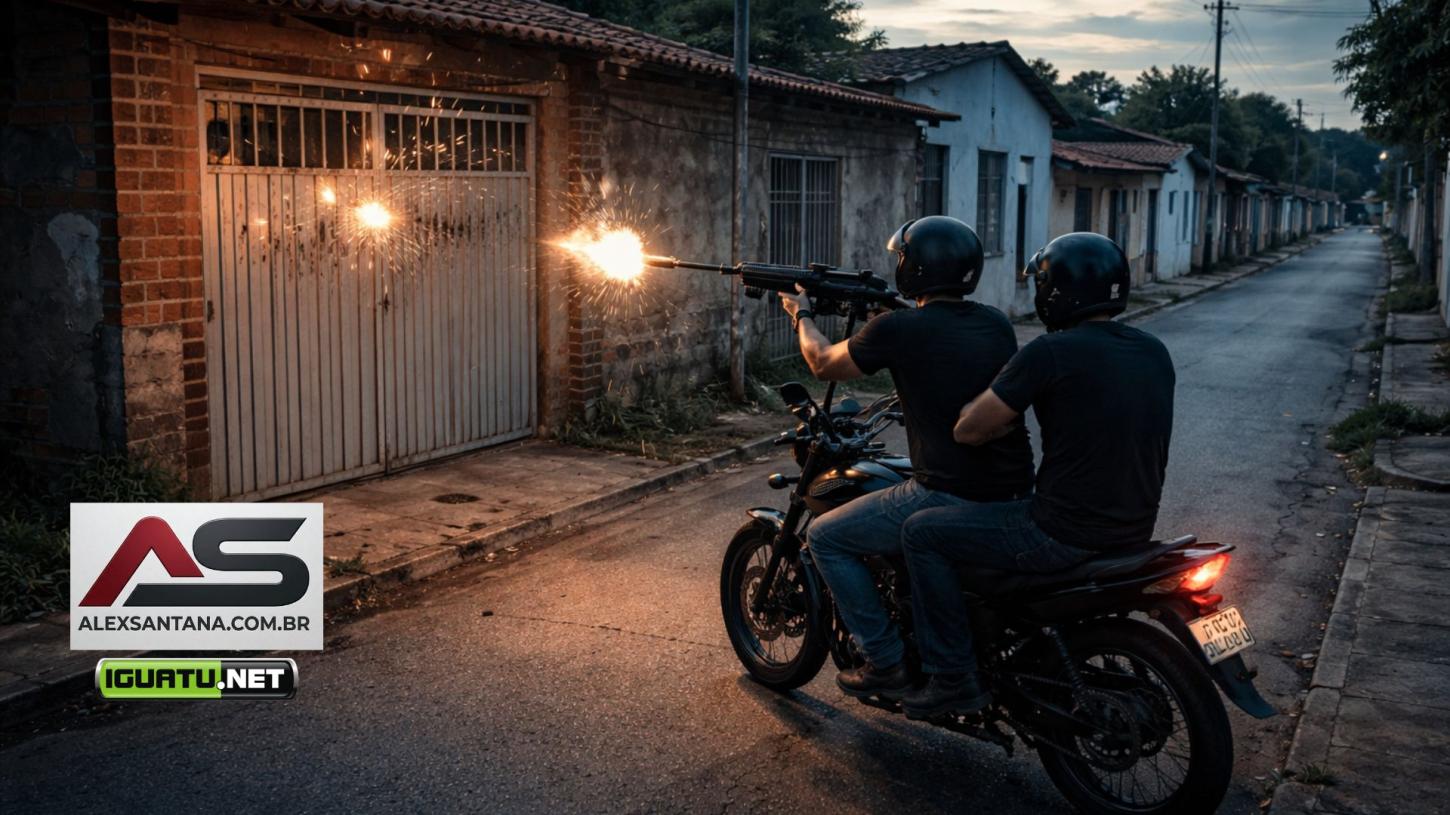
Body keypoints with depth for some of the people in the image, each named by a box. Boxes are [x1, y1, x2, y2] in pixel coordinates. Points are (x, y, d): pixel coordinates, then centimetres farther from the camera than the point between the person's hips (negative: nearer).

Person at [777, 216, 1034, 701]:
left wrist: (801, 313, 25)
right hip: (1012, 497, 8)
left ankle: (887, 663, 8)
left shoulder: (898, 329, -10)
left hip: (950, 498, -8)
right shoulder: (997, 325, 7)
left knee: (826, 538, 9)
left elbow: (824, 364, 8)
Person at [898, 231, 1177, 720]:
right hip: (1136, 528, 9)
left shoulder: (1051, 353, -17)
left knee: (922, 534, 3)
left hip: (1068, 534, -8)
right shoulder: (1154, 352, 7)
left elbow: (968, 431, -14)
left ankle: (953, 680, 5)